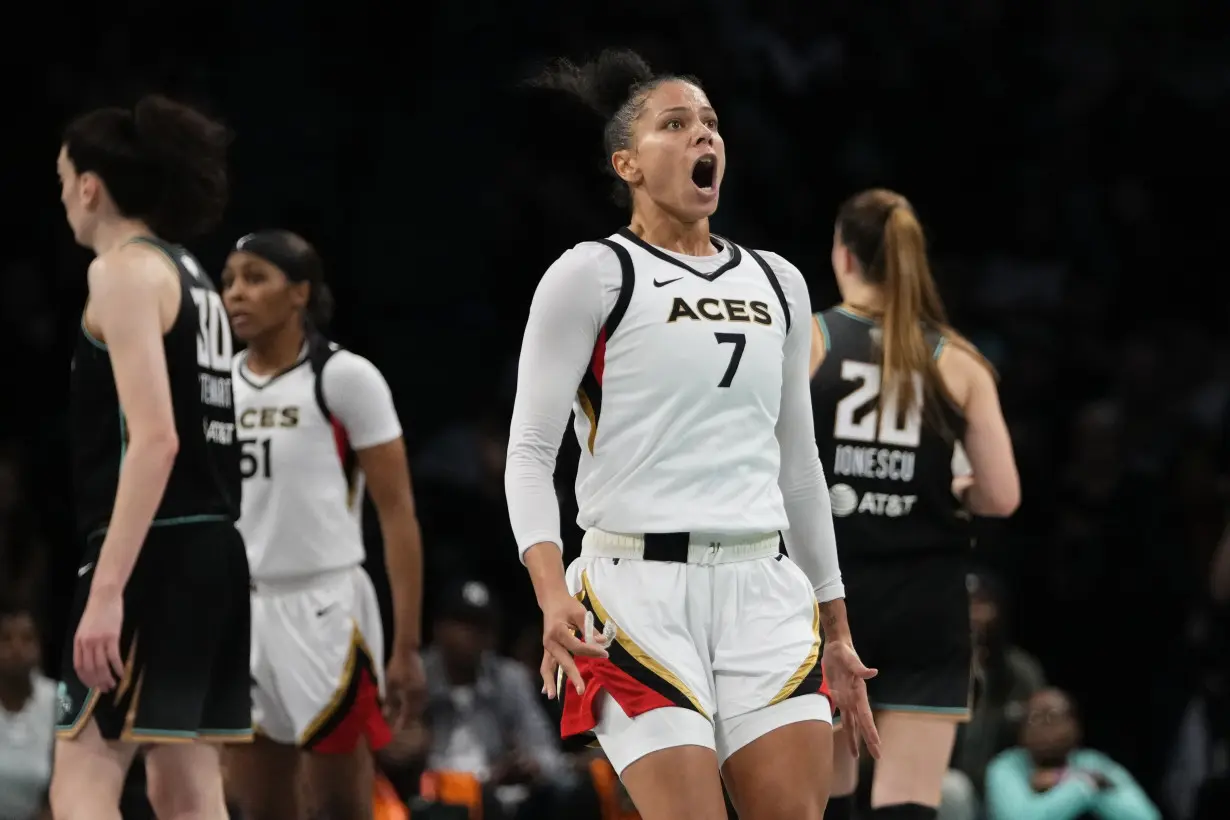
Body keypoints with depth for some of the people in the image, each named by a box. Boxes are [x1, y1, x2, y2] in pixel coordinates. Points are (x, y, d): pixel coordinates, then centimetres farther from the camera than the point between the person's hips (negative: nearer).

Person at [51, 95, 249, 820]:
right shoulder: (191, 278, 19)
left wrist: (107, 588, -24)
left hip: (156, 553, -9)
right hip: (213, 549, 9)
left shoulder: (126, 270, -9)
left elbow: (154, 438, -19)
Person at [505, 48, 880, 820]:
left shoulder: (777, 284, 17)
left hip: (764, 591, 5)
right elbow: (530, 454, -5)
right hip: (640, 589, -5)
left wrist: (837, 631, 21)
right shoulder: (590, 277, 0)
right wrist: (554, 597, -21)